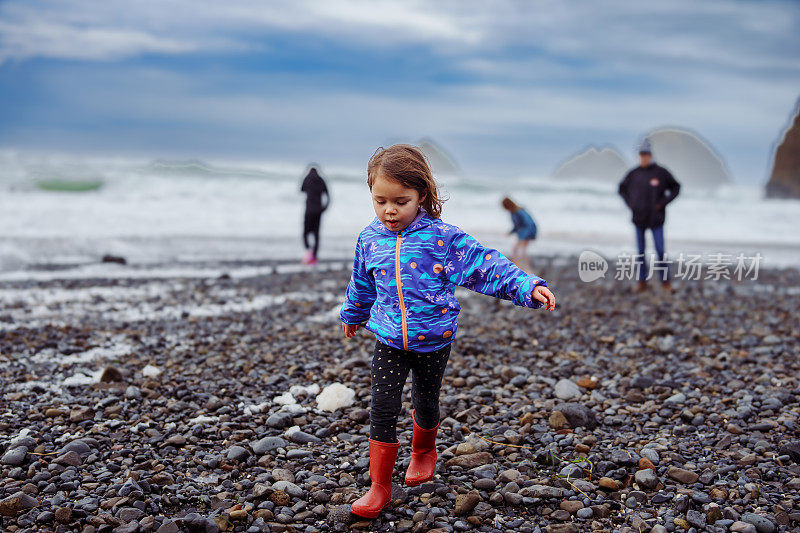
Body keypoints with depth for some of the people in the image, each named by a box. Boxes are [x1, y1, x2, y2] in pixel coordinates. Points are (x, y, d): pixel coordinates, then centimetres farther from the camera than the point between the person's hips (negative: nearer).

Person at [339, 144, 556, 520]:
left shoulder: (442, 237, -12)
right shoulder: (369, 239, -1)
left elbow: (486, 266, -13)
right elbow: (361, 284, 17)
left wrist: (528, 287, -23)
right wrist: (352, 315, 32)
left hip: (434, 340, -1)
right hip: (389, 341, 1)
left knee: (425, 403, 18)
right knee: (382, 410, -4)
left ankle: (424, 452, 50)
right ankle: (379, 487, 8)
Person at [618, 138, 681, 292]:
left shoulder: (661, 172, -5)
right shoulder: (633, 174, 1)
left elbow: (675, 188, 4)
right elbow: (622, 189, 18)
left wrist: (662, 203, -6)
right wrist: (630, 203, 4)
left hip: (656, 219, -2)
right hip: (639, 218, 2)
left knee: (660, 251, -2)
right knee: (640, 251, 6)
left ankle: (665, 281, 10)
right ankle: (642, 281, 14)